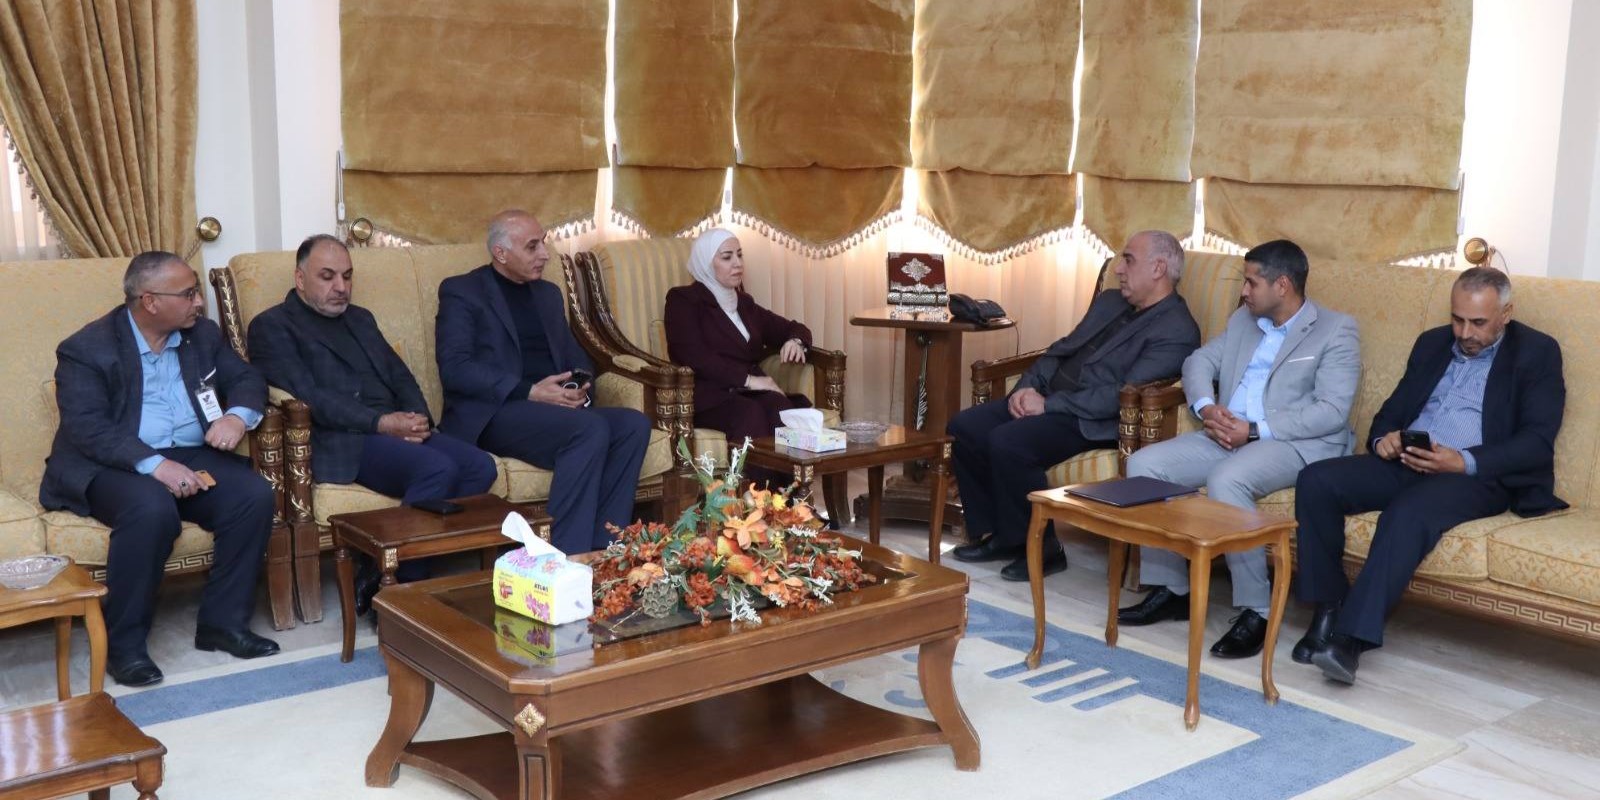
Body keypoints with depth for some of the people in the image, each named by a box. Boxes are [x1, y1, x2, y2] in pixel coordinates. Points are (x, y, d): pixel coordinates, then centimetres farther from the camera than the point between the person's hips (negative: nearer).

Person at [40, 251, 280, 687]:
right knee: (152, 509, -37)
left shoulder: (203, 334, 8)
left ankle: (222, 621, -8)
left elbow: (247, 378, 11)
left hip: (192, 456, 5)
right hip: (111, 467, -5)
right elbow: (87, 428, -18)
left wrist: (238, 415, -14)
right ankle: (123, 643, -20)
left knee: (255, 495, -22)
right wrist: (153, 464, -31)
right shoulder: (86, 349, -9)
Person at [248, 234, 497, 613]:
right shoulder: (272, 326, 4)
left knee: (480, 467, -19)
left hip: (396, 428, 7)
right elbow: (308, 396, -10)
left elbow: (400, 375, 21)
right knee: (438, 469, -31)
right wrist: (381, 423, -18)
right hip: (339, 440, -7)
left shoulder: (360, 318, 27)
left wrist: (417, 418, -2)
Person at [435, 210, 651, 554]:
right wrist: (530, 392, -20)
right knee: (592, 429, -31)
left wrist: (581, 386, -2)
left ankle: (602, 547, -22)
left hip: (555, 410, 7)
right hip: (493, 414, -6)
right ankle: (566, 557, -29)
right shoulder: (461, 291, 1)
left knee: (633, 424, -21)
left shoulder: (547, 293, 22)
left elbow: (575, 356, 23)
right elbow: (454, 368, -11)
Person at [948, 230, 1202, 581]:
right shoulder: (1109, 301, 18)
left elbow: (1122, 395, -20)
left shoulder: (1177, 332, -11)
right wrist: (1028, 387, 1)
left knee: (1007, 442, -30)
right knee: (964, 427, -7)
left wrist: (1048, 404, -19)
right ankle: (1000, 534, 5)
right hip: (1046, 399, 9)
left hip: (1093, 422, -9)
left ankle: (1038, 547, -10)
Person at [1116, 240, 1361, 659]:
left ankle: (1256, 610, -26)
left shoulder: (1336, 330, -3)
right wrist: (1205, 406, -7)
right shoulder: (1242, 320, 19)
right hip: (1228, 434, 7)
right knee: (1144, 464, -11)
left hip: (1297, 445, -7)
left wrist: (1256, 429, -20)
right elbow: (1199, 361, 16)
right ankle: (1171, 589, -3)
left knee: (1225, 480, -37)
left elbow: (1332, 411, -14)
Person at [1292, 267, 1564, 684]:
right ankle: (1328, 611, -16)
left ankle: (1353, 636, -38)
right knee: (1316, 481, -20)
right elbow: (1392, 409, 24)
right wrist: (1383, 437, -2)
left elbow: (1538, 441, -6)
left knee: (1410, 510, -38)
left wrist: (1464, 461, -20)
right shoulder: (1432, 343, 22)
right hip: (1406, 462, 6)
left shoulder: (1536, 352, 5)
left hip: (1478, 476, -6)